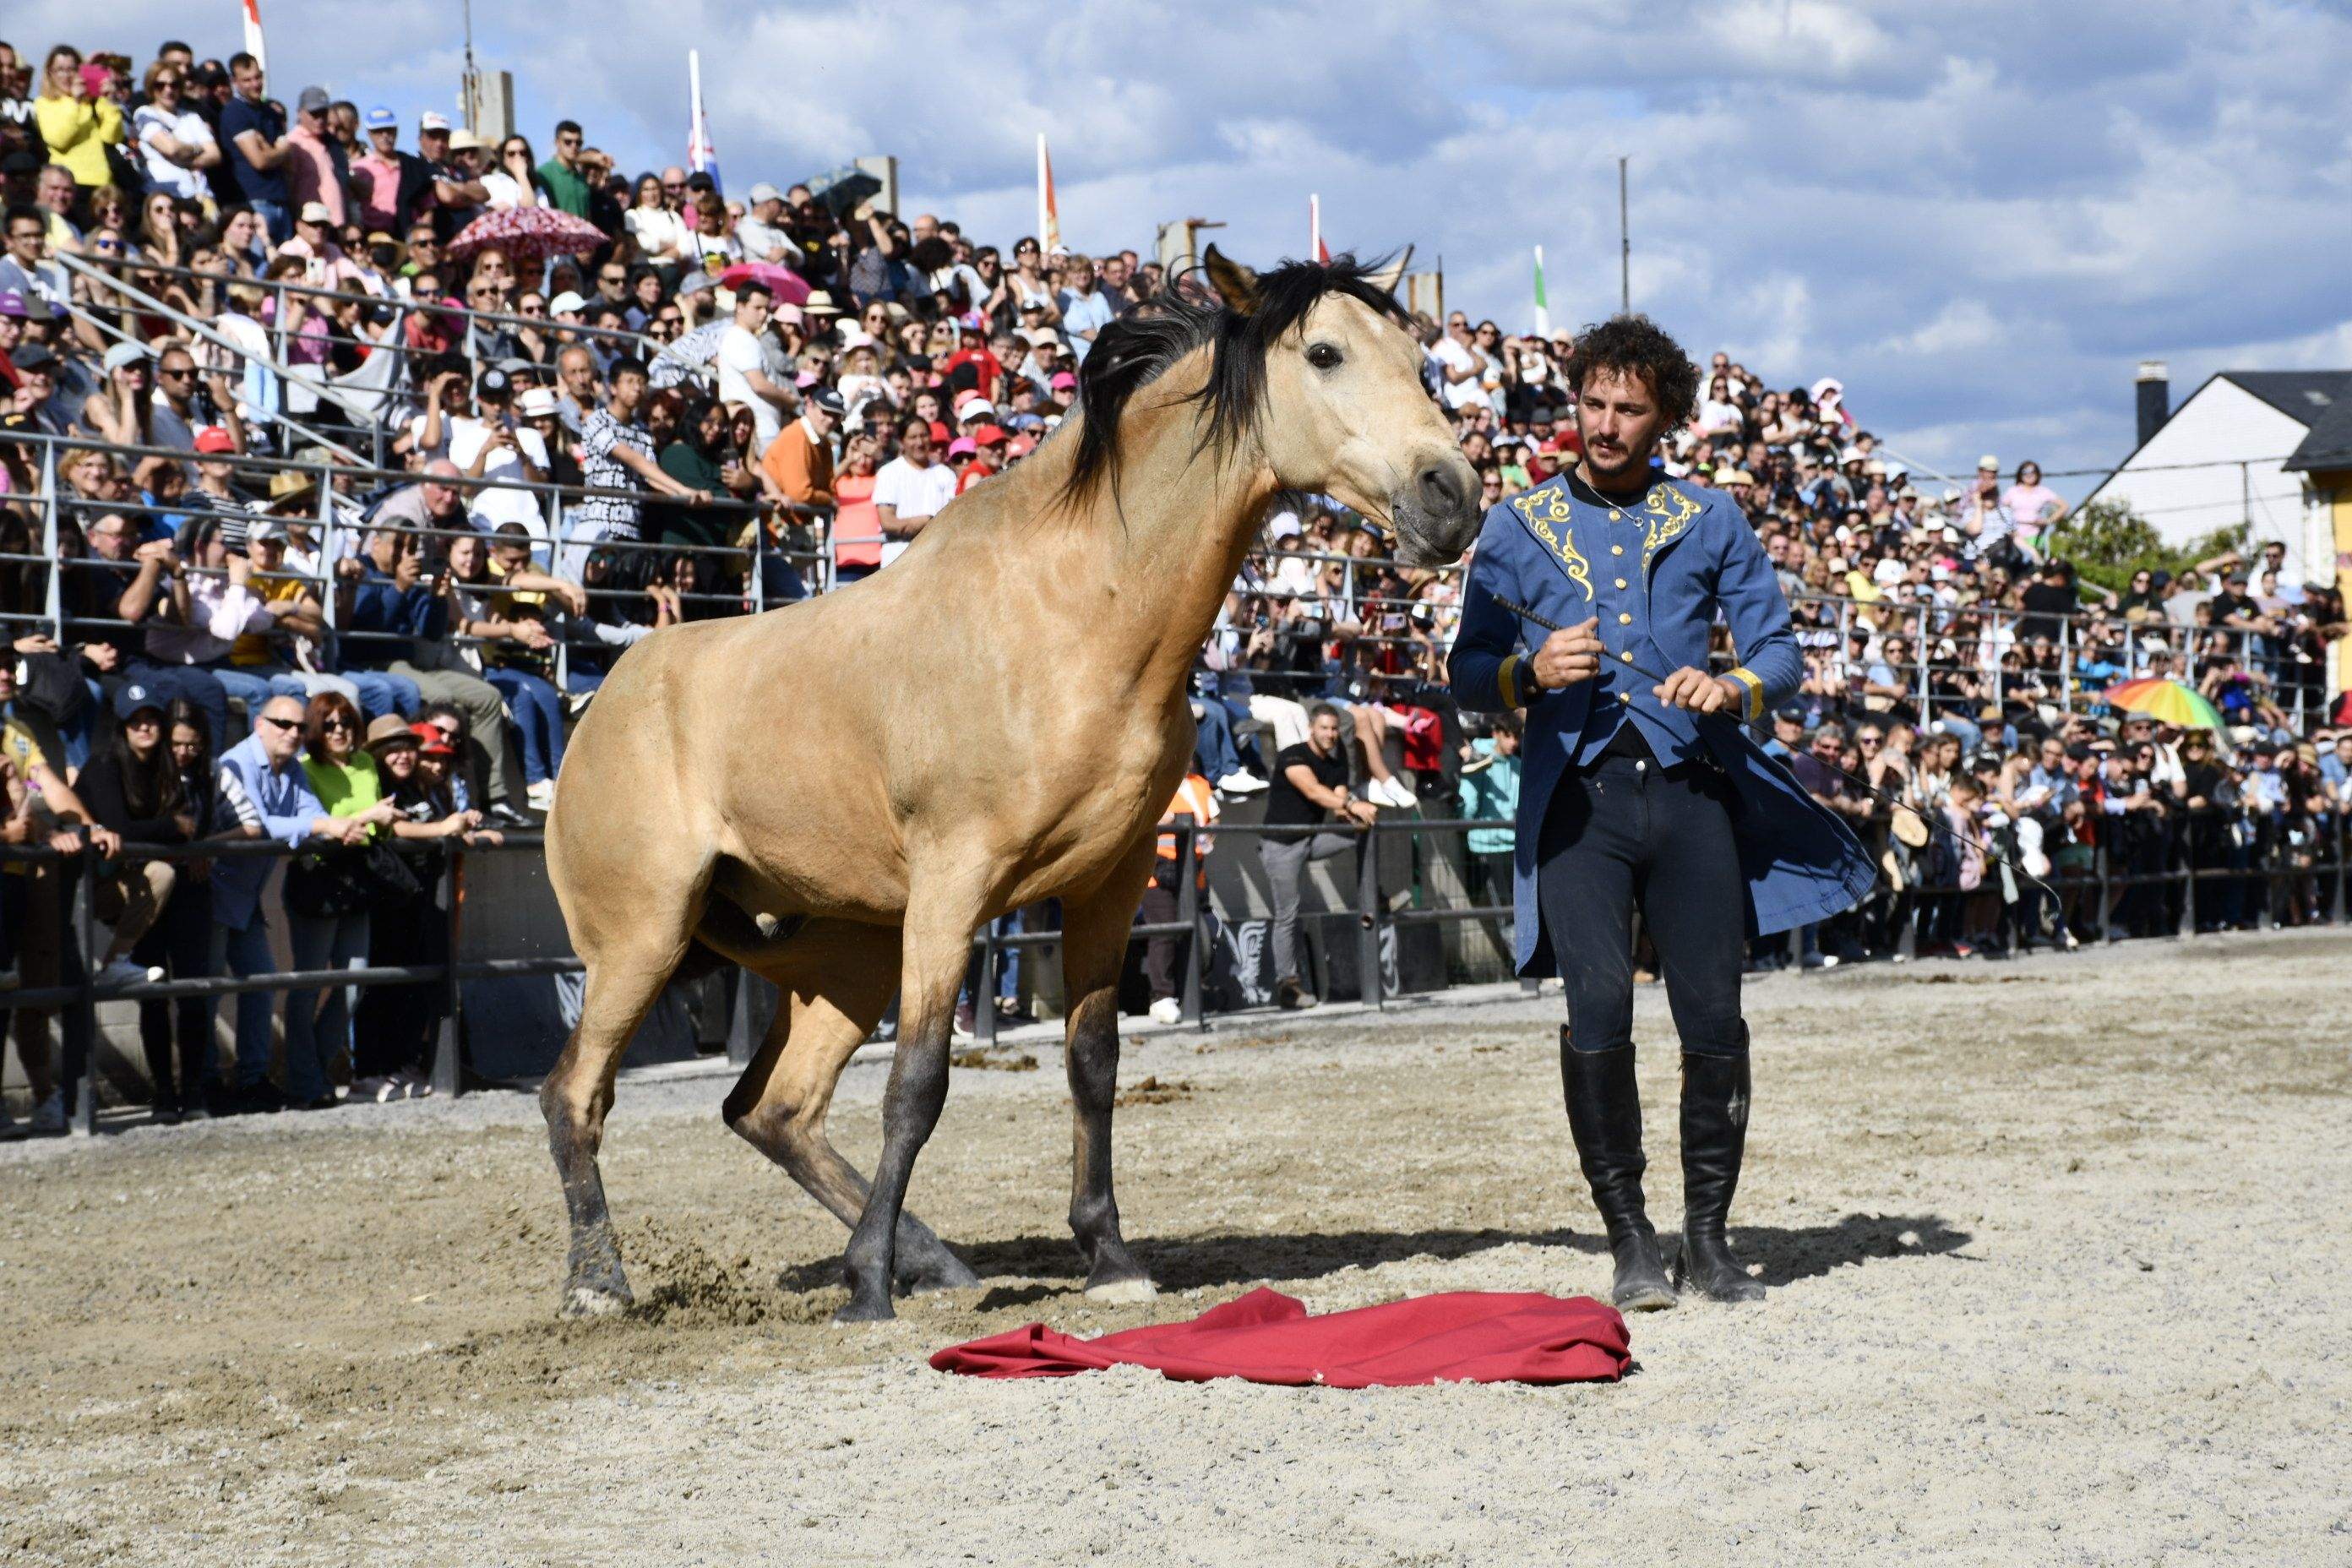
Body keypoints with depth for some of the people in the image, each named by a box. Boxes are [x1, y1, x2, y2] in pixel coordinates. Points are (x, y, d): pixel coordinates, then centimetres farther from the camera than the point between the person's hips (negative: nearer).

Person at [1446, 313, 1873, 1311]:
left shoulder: (1710, 522, 13)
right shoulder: (1518, 528, 11)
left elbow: (1779, 650, 10)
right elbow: (1469, 675, 10)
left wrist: (1735, 688, -12)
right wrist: (1531, 673, -11)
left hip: (1693, 788, 1)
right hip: (1578, 794, -1)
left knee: (1714, 1019, -3)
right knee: (1598, 1017, -12)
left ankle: (1708, 1236, 11)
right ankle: (1630, 1238, -1)